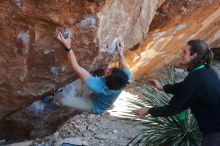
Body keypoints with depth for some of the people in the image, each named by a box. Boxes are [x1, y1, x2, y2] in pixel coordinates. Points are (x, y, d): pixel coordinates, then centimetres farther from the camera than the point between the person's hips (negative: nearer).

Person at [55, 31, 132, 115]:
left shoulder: (98, 86, -48)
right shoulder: (125, 78, -35)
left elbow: (77, 68, -45)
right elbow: (125, 70, -7)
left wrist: (68, 47, -46)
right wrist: (120, 54, -4)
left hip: (96, 107, -5)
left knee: (63, 100, -8)